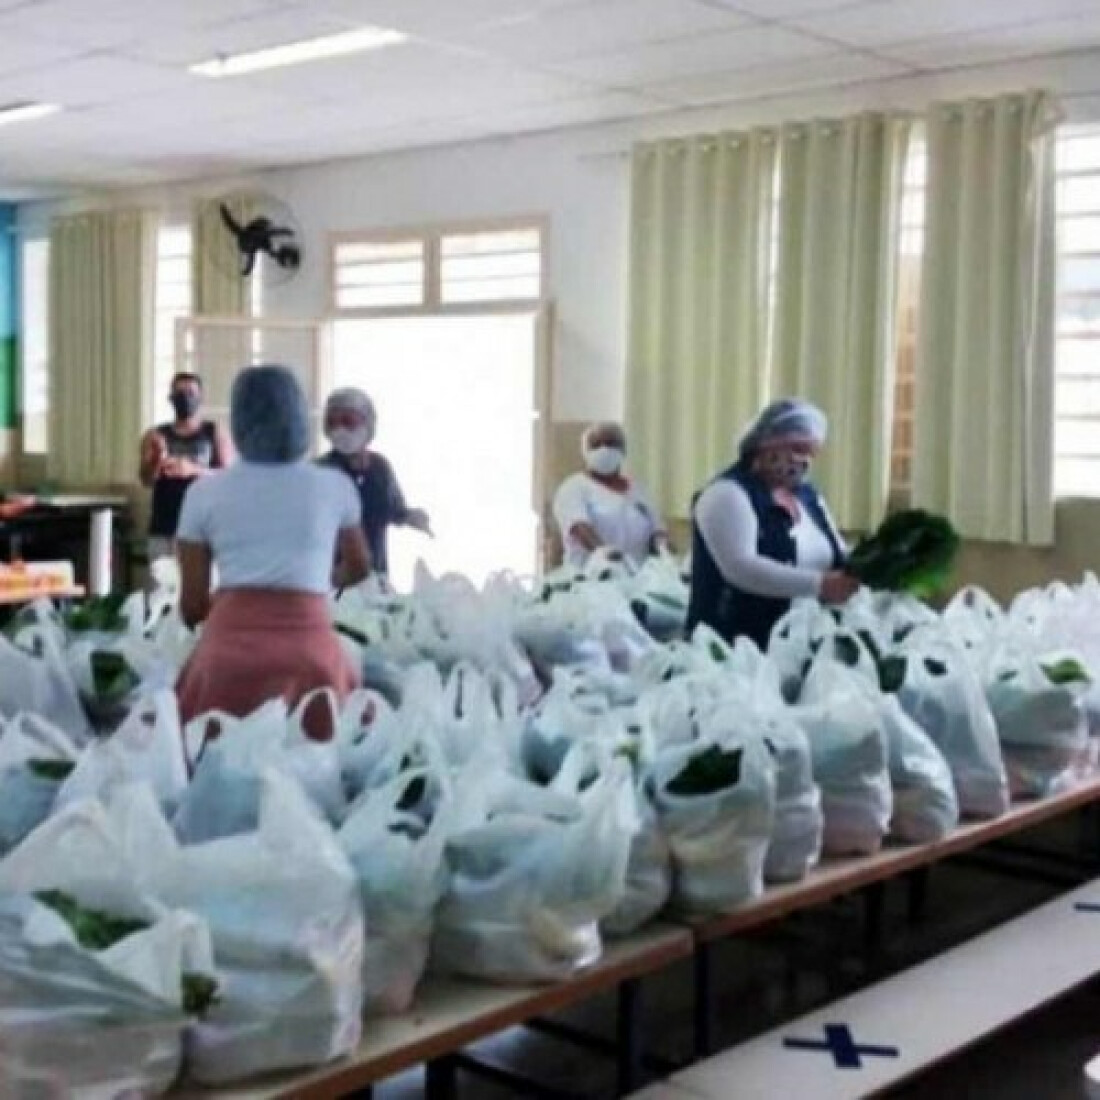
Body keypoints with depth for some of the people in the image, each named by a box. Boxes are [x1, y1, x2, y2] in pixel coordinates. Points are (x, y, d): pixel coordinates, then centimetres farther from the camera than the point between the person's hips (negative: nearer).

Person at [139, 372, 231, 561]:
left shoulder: (215, 434, 7)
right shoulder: (155, 436, 10)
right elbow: (146, 480, 3)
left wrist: (193, 469, -17)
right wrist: (159, 459, -18)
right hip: (164, 528, 2)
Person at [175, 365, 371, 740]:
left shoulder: (203, 493, 9)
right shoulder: (336, 487, 12)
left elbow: (191, 607, 10)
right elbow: (358, 568, 30)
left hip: (229, 643, 0)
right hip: (309, 643, 0)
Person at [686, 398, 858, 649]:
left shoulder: (808, 495, 14)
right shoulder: (729, 494, -11)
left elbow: (837, 557, 17)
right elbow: (739, 567, -24)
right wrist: (818, 584, -30)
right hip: (738, 644, -7)